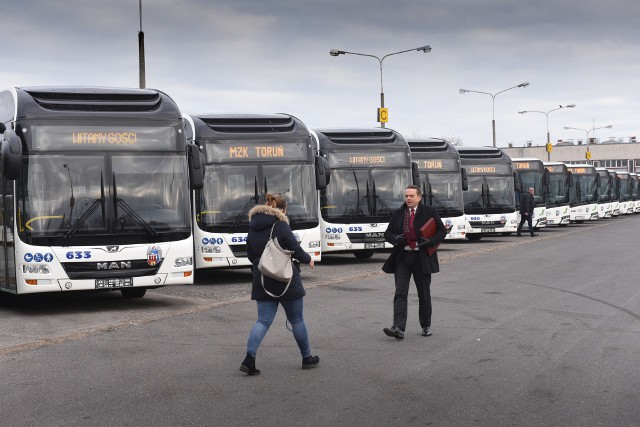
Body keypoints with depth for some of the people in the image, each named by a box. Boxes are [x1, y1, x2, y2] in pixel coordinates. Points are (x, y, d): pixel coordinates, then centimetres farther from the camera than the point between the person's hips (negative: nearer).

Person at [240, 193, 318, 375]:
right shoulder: (280, 226, -13)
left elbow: (250, 255, 13)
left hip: (262, 282, 5)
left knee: (263, 320, 5)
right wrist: (308, 259, 8)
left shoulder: (253, 228, 6)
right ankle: (307, 358, 22)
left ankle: (249, 359, -11)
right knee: (296, 320, 10)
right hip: (285, 281, -5)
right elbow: (296, 250, -11)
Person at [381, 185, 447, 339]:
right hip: (402, 257, 1)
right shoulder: (397, 214, 8)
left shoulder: (429, 212, 1)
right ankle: (398, 329, -17)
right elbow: (387, 233, 12)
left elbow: (442, 231, 4)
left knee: (424, 293, 9)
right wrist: (395, 238, -11)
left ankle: (426, 326, 26)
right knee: (400, 293, -10)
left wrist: (431, 241, -14)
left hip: (422, 258, -1)